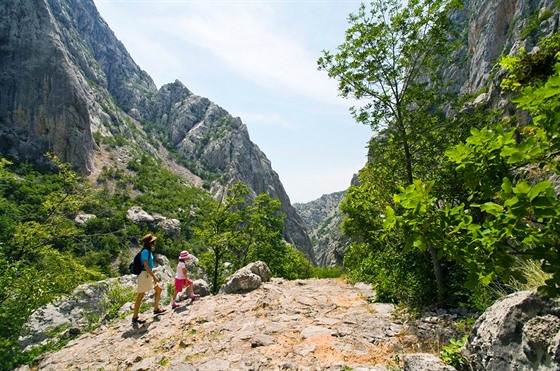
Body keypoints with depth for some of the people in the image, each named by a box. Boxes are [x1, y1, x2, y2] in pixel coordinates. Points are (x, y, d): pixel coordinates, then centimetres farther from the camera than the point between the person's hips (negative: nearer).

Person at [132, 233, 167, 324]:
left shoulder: (149, 251, 11)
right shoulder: (145, 251, -18)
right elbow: (146, 266, -23)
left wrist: (153, 275, 21)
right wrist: (154, 276, -21)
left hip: (149, 275, 10)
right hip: (144, 275, -10)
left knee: (159, 289, 14)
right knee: (140, 296, -1)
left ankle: (156, 309, 24)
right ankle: (135, 317, 8)